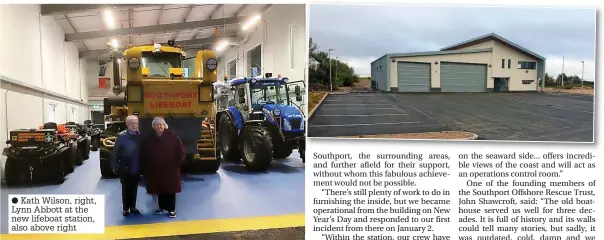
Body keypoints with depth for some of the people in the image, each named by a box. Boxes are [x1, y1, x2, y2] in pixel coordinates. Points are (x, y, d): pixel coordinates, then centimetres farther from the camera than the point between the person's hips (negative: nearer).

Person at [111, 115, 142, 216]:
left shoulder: (140, 136, -1)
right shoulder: (122, 136, -10)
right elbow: (114, 152, -7)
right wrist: (114, 166, -8)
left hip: (136, 169, 3)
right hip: (125, 169, -3)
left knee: (134, 189, 13)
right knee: (126, 189, 10)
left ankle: (133, 207, 27)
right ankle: (125, 208, 23)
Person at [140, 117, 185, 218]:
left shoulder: (172, 136, -6)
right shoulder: (149, 139, 1)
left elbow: (180, 150, -2)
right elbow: (143, 154, 9)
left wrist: (178, 162, -4)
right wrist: (146, 166, 5)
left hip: (170, 169, -2)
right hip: (155, 170, 3)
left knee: (171, 189, 1)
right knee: (159, 190, 11)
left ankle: (171, 209, 8)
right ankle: (161, 207, 26)